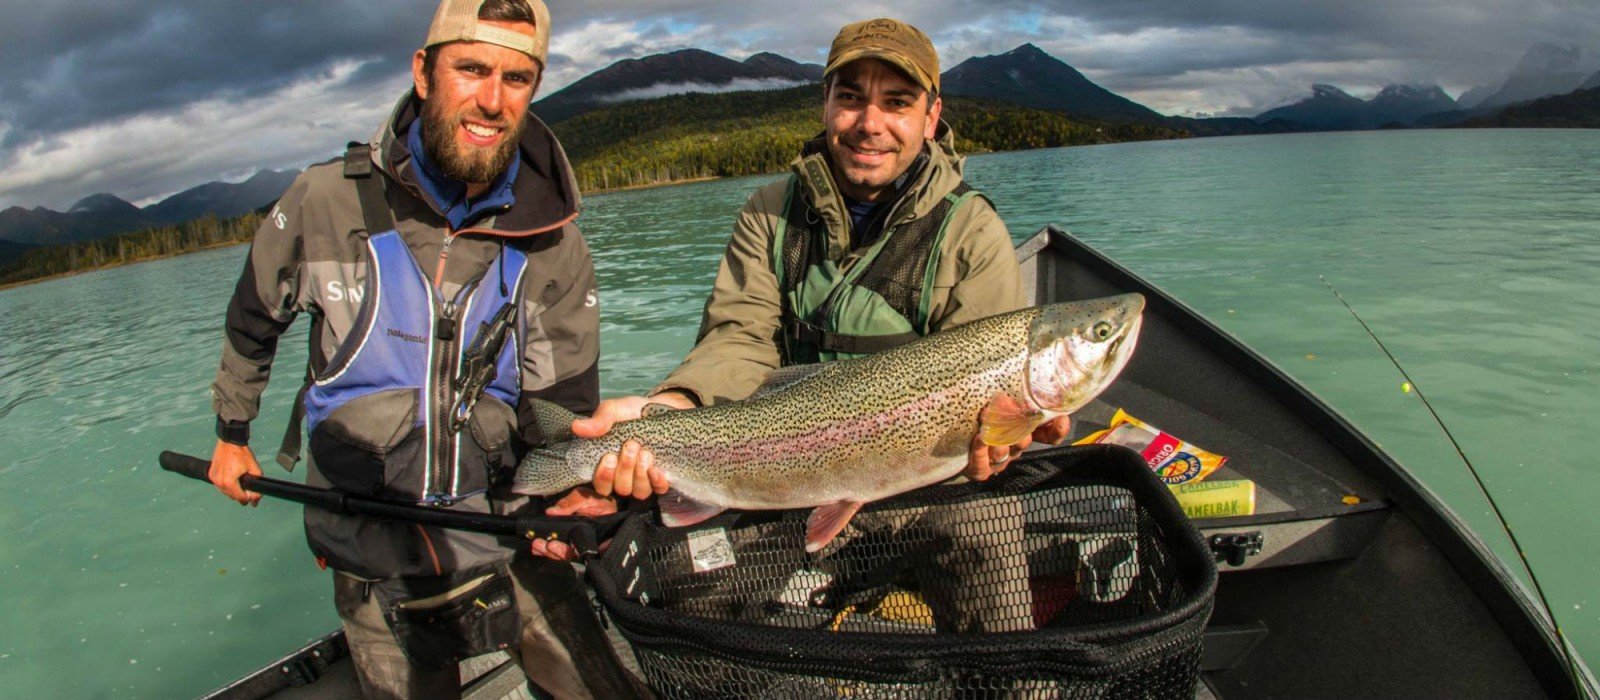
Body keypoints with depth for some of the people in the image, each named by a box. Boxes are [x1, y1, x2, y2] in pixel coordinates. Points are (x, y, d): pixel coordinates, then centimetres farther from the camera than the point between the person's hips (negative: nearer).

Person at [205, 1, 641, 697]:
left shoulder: (552, 244, -10)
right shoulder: (326, 201, -11)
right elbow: (252, 320, 9)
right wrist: (232, 432, 19)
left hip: (511, 545, 1)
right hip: (372, 563, 0)